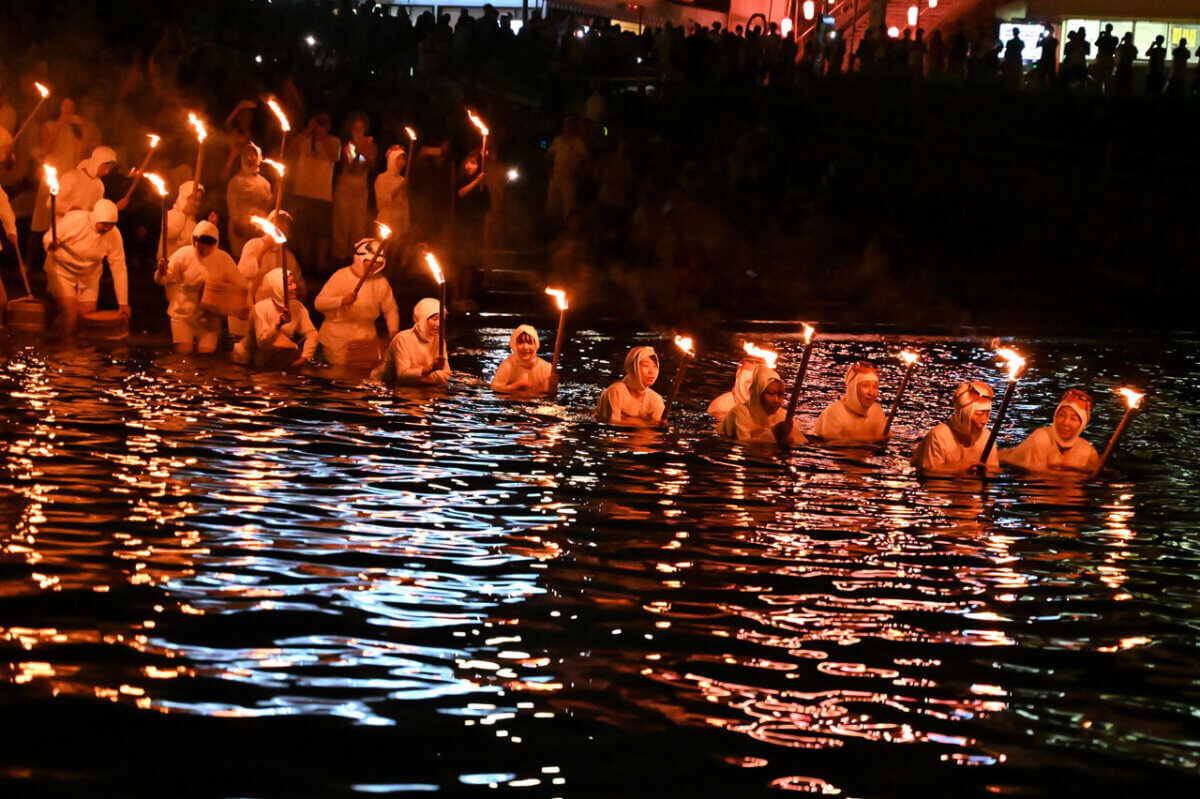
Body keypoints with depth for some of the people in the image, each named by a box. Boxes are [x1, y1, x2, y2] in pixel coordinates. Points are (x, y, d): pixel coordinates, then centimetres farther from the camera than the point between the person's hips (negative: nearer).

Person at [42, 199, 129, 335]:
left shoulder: (114, 235, -15)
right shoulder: (74, 219, -25)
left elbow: (119, 269, -12)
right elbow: (48, 237, -17)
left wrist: (123, 303, -14)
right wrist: (51, 245, -43)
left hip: (89, 274, 3)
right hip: (62, 270, -3)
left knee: (88, 312, -4)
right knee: (71, 310, -18)